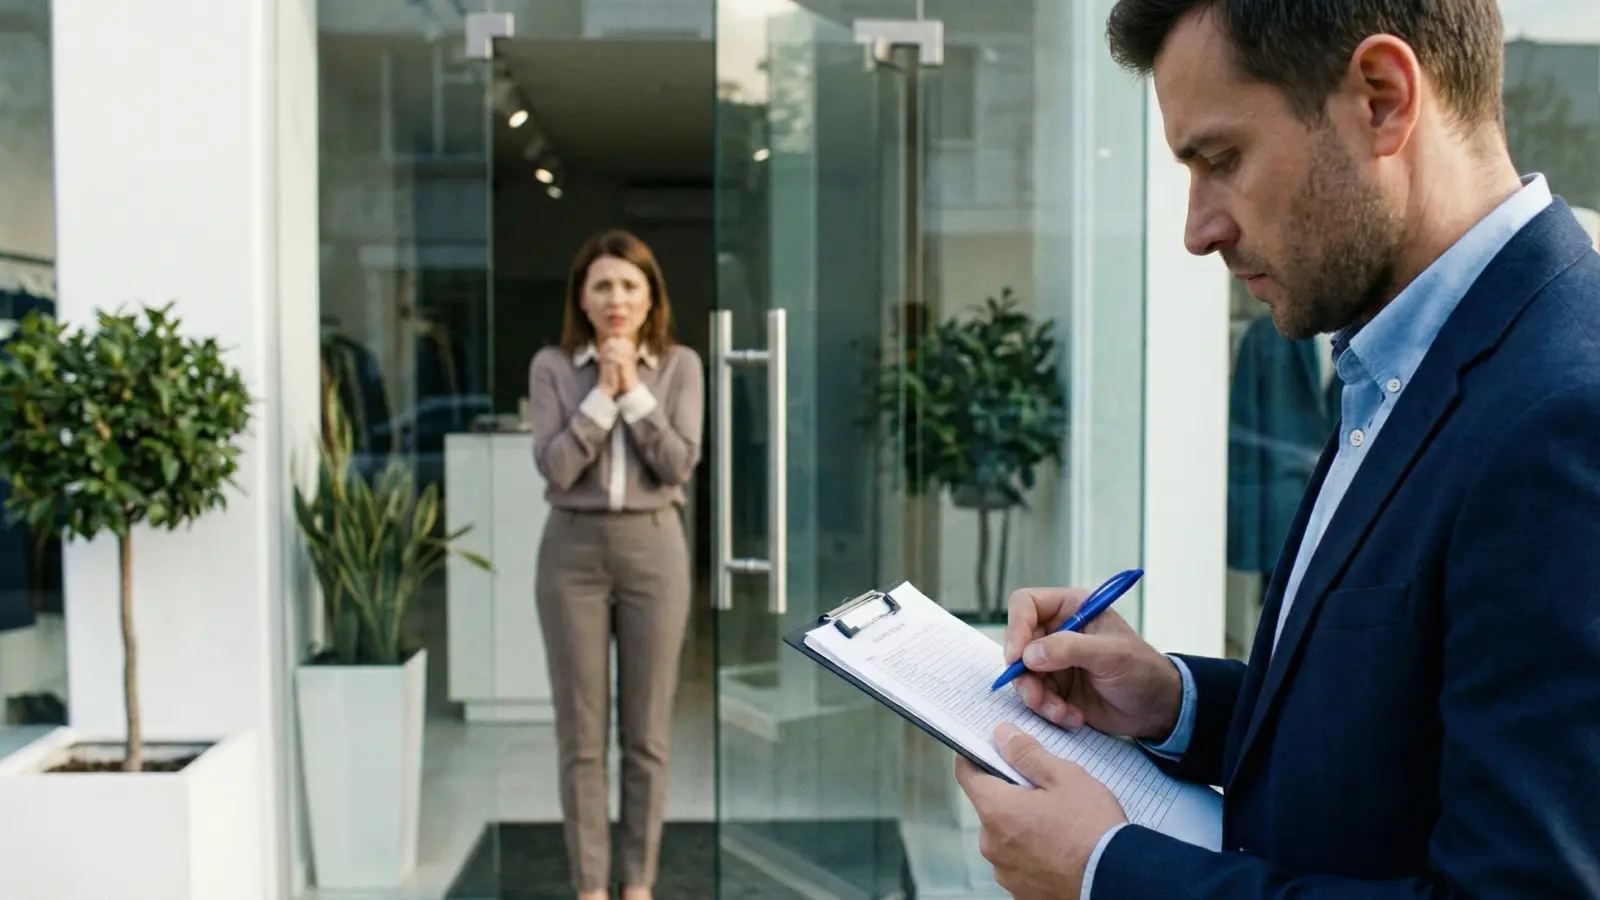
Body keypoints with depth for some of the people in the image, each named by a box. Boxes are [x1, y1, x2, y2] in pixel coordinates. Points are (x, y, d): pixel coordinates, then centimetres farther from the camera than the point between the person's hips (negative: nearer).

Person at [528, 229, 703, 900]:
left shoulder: (680, 366, 2)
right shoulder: (552, 366, -1)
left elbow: (678, 466, -8)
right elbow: (555, 468, -10)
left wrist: (634, 391, -12)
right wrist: (602, 392, -13)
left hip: (653, 548, 1)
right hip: (573, 550, 0)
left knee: (646, 730, 7)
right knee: (581, 732, 5)